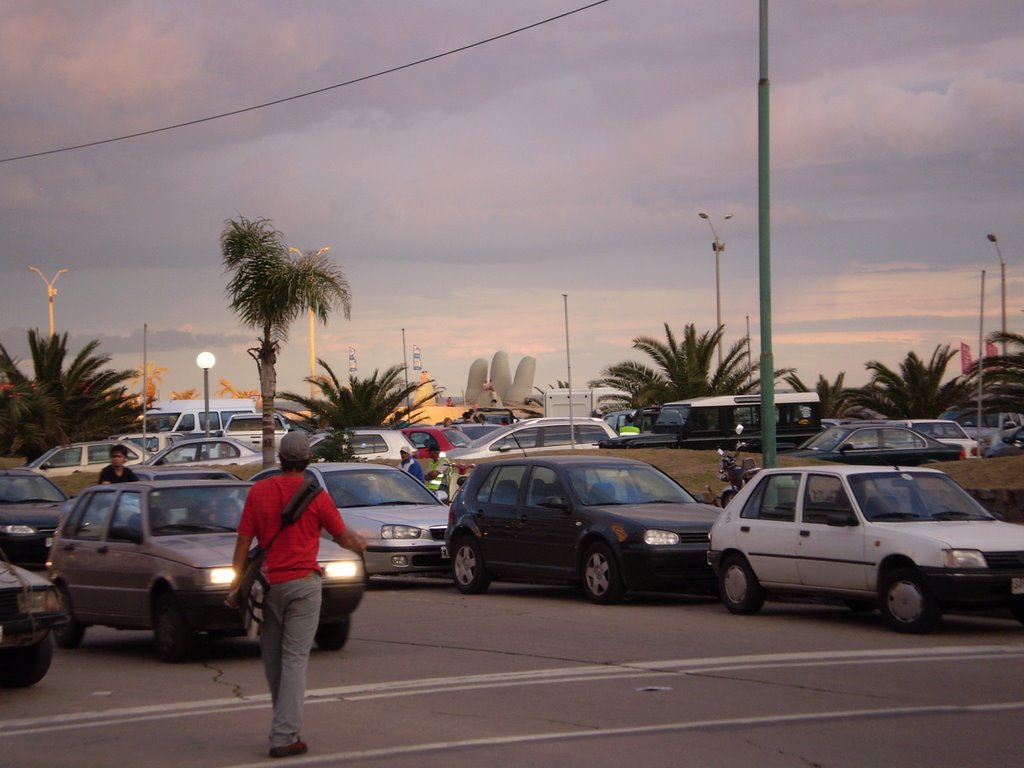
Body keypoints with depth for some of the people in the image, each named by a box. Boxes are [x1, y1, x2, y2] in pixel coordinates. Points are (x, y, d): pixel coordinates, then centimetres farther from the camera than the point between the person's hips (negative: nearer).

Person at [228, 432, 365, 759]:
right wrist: (359, 545, 27)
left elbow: (243, 540, -1)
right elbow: (342, 536, 4)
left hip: (268, 582, 3)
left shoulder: (259, 491, 0)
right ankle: (285, 735, -10)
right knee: (295, 659, -3)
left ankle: (285, 725, 26)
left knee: (272, 658, 15)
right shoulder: (315, 496, -7)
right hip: (303, 583, -3)